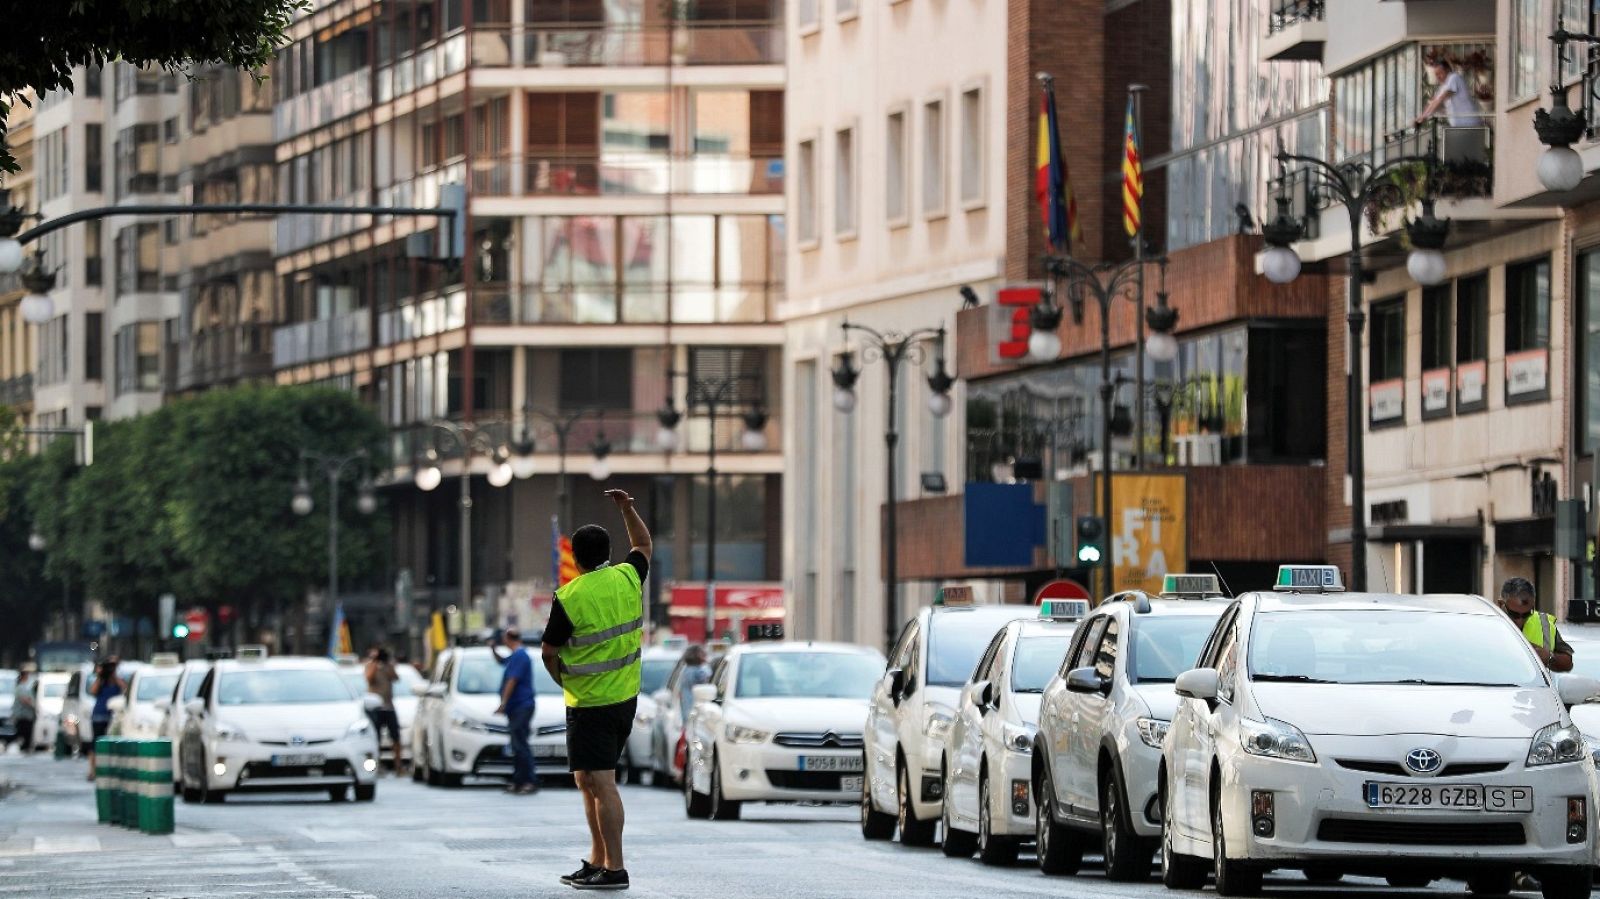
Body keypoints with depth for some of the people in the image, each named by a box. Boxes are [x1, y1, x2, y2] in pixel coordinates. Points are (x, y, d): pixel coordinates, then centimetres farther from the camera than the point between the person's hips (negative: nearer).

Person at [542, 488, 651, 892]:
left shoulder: (569, 598, -14)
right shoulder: (627, 578, 1)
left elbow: (548, 652, -4)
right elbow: (644, 544, 24)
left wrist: (565, 680, 12)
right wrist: (627, 509, 26)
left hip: (590, 704, -7)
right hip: (626, 698, 7)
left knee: (600, 782, -8)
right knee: (589, 780, 16)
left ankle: (614, 869, -11)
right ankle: (597, 861, 19)